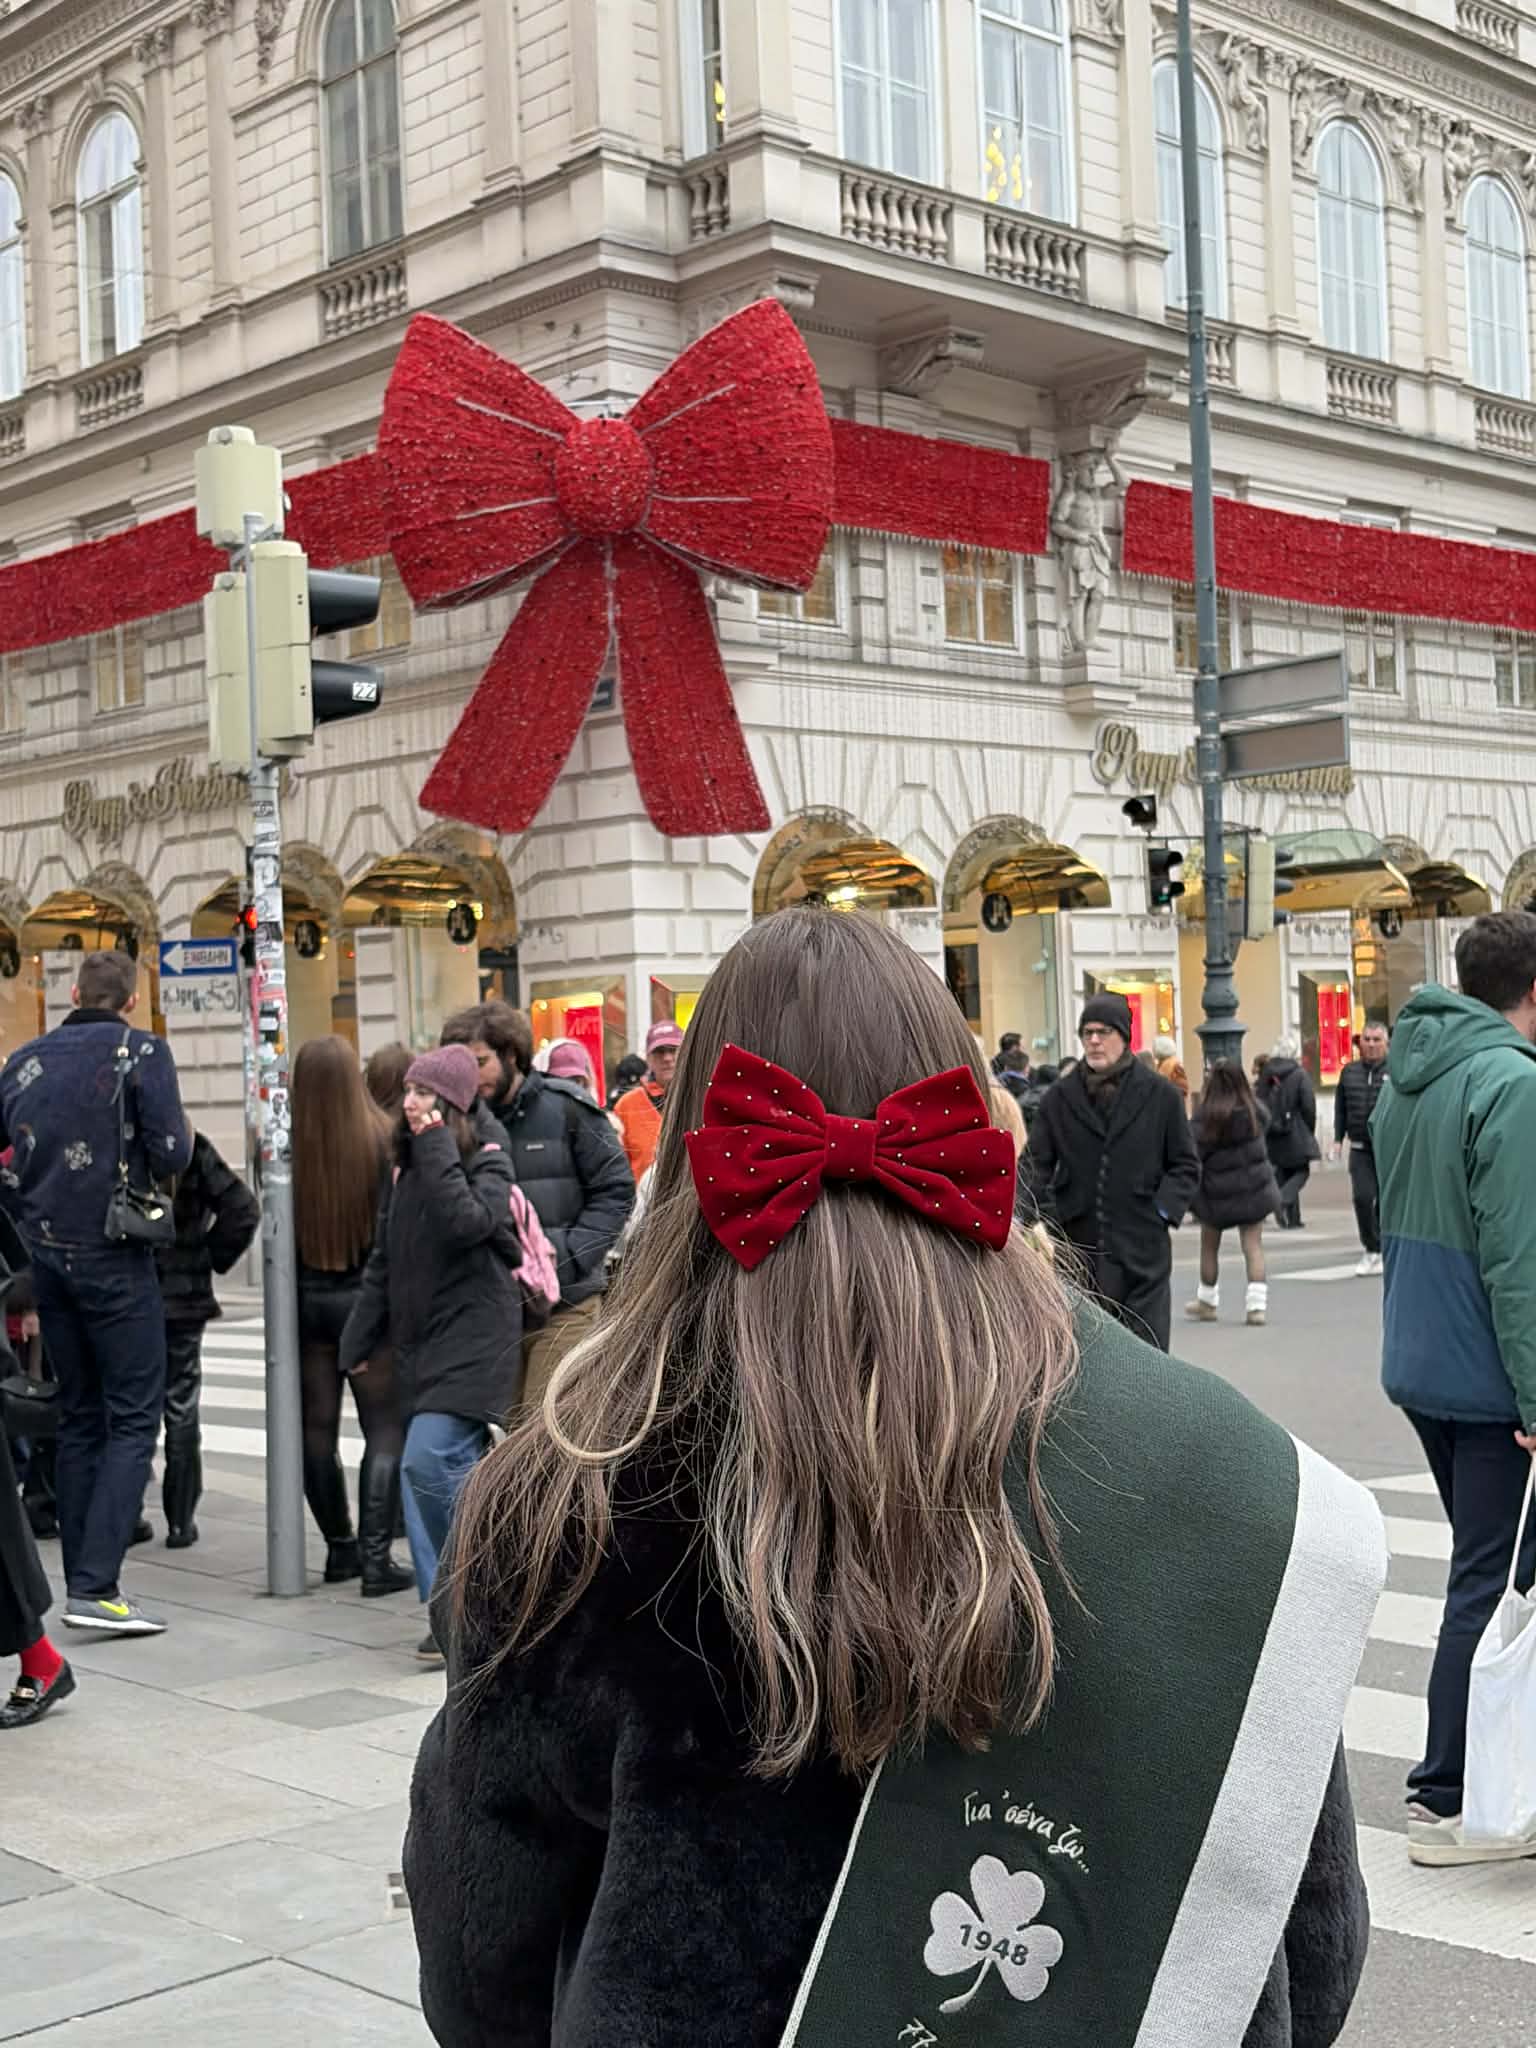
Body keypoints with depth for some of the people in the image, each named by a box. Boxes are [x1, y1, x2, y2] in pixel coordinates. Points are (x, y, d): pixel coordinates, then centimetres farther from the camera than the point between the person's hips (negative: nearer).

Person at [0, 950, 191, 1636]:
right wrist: (183, 1135, 6)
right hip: (115, 1258, -6)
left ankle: (80, 1581, 17)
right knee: (133, 1419, -2)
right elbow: (170, 1155, -14)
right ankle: (96, 1588, -11)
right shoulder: (142, 1052, -8)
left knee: (78, 1418, 14)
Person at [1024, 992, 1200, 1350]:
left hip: (1143, 1252, -1)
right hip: (1077, 1250, 1)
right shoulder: (1060, 1097, 5)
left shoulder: (1160, 1095, 3)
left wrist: (1163, 1210, -6)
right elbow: (1036, 1165, 8)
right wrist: (1047, 1220, -4)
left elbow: (1186, 1166, 8)